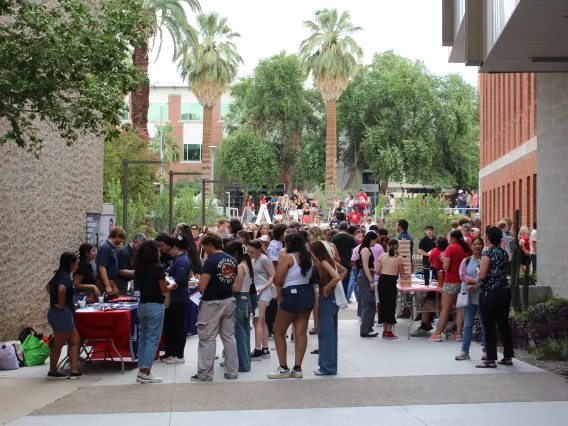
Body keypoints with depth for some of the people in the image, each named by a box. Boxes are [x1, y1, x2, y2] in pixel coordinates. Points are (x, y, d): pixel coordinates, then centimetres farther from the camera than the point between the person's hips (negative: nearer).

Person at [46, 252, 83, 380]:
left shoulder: (59, 274, 12)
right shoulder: (66, 276, -16)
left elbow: (49, 286, 31)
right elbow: (61, 289, -37)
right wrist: (61, 305, -23)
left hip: (57, 313, 9)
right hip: (63, 314, -9)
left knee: (75, 340, 12)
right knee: (58, 344, 2)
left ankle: (74, 371, 10)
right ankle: (52, 372, 11)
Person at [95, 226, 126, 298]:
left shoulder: (112, 248, 13)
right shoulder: (105, 248, -16)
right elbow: (102, 268, -22)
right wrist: (108, 286, -26)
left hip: (112, 282, 10)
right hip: (106, 282, -10)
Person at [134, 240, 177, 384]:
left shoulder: (139, 268, 6)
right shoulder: (158, 268, -14)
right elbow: (163, 290, -12)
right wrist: (171, 286, 8)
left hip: (142, 305, 7)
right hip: (155, 306, -7)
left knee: (143, 338, 13)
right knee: (153, 339, -3)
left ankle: (141, 370, 15)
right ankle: (145, 373, -6)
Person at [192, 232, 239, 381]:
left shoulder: (211, 261, -17)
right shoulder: (232, 260, 5)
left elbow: (202, 287, -19)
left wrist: (200, 281, 1)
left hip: (212, 303, -7)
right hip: (229, 301, 7)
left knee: (208, 339, 0)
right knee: (229, 337, 12)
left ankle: (205, 374, 4)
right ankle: (232, 371, 16)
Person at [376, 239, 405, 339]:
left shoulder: (382, 256, 3)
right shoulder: (399, 258, -3)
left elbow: (377, 272, 1)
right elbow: (402, 274, 2)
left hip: (382, 281, 3)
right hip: (391, 282, -3)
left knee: (383, 304, 13)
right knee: (391, 305, 5)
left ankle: (385, 331, 18)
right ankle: (389, 332, 6)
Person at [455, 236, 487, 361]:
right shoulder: (466, 261, 9)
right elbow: (462, 276, -3)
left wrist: (475, 286, -19)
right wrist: (477, 280, -15)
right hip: (468, 296, 3)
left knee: (485, 324, 3)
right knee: (467, 325, 6)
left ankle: (486, 351, 11)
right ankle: (465, 351, 9)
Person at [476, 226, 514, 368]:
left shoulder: (487, 252, -13)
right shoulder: (504, 252, 10)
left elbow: (482, 275, -18)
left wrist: (478, 271, 4)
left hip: (490, 293, -7)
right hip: (504, 291, 7)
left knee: (489, 326, -3)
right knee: (503, 324, 13)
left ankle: (491, 360, -2)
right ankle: (508, 357, 18)